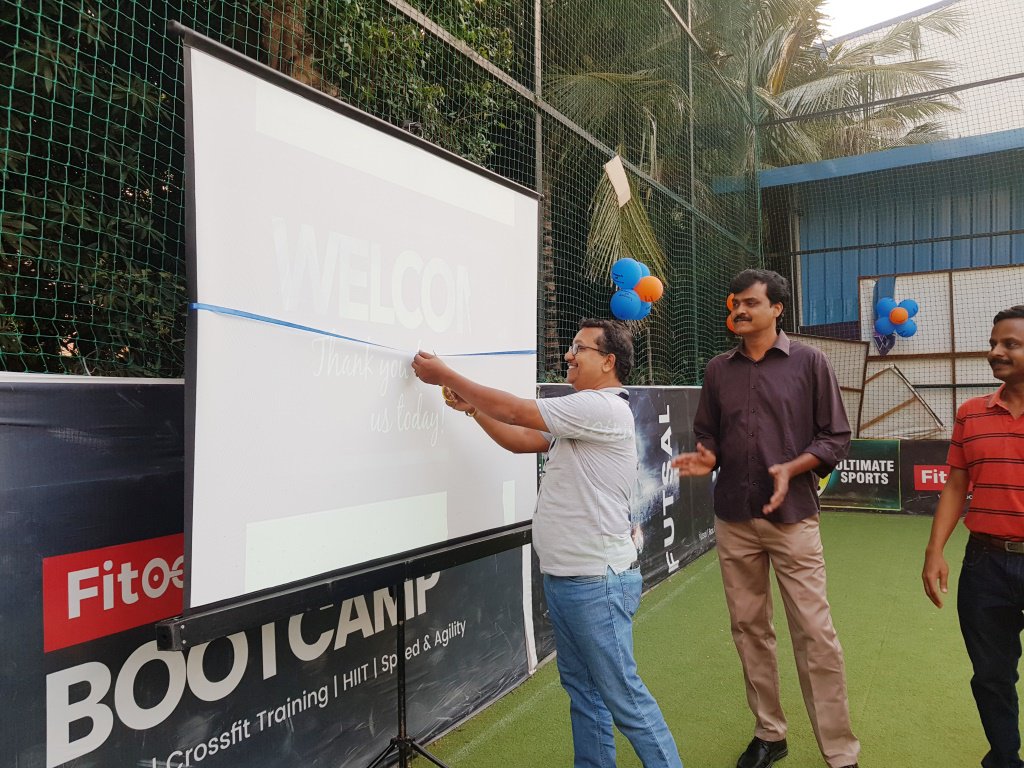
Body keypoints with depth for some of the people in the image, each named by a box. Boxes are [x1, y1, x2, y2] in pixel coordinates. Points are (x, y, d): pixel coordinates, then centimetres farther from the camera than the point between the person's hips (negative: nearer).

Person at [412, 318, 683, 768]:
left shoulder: (603, 408, -17)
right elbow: (520, 440, 18)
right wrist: (470, 407, 9)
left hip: (596, 582, -10)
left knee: (621, 695, 2)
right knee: (582, 691, 18)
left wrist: (446, 376, -11)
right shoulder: (581, 415, 16)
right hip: (564, 578, 10)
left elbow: (518, 413, -19)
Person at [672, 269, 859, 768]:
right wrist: (707, 457, -9)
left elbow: (836, 436, -1)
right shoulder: (718, 370, 8)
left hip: (792, 518, -3)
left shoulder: (808, 361, -1)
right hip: (733, 520, 3)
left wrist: (791, 469, -16)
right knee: (749, 629, 11)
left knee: (814, 635, -2)